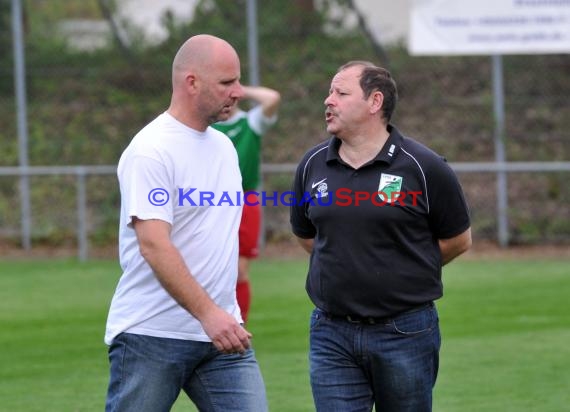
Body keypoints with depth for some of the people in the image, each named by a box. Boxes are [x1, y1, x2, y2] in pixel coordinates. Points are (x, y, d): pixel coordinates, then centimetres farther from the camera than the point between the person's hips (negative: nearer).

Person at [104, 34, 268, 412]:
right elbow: (154, 245, -22)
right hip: (151, 337, -7)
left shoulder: (224, 147, 14)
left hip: (221, 331, 7)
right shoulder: (151, 151, -12)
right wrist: (207, 313, -30)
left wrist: (226, 316, 15)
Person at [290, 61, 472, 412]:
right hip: (332, 335, 3)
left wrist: (402, 274, 7)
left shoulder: (423, 167, -7)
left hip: (405, 333, -3)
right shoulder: (313, 165, 4)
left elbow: (458, 239, 3)